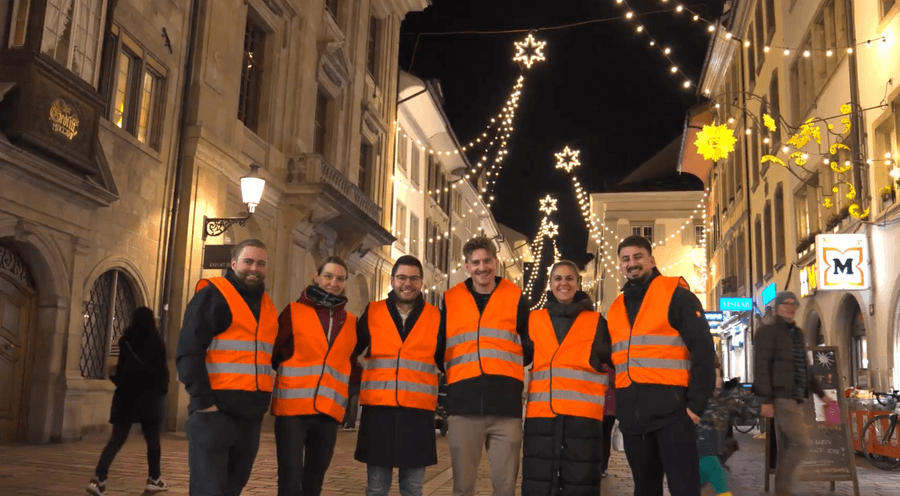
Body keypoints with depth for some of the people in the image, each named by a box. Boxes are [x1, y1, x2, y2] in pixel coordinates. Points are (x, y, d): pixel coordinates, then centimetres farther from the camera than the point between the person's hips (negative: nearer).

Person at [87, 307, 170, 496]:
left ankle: (98, 479, -14)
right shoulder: (156, 342, -5)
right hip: (148, 397, -3)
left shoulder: (125, 341, 3)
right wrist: (162, 390, 8)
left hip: (125, 397, 3)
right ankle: (153, 479, 17)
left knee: (116, 439, 1)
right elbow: (162, 369, -4)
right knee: (152, 440, 10)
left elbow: (118, 367, 6)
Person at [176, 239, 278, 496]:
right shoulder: (211, 295, -4)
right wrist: (204, 400, -16)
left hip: (251, 416, 7)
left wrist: (262, 401, 14)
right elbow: (188, 352, -11)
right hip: (214, 412, -6)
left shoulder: (268, 306, 17)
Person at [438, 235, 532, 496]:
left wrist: (508, 367, 3)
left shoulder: (516, 298, 8)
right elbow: (439, 349, 17)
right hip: (463, 404, 1)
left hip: (506, 405, -1)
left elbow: (530, 349, 12)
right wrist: (453, 371, 9)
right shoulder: (450, 300, 11)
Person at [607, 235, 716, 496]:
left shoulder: (676, 295, -1)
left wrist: (696, 403, -13)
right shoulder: (616, 308, 17)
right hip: (631, 415, 6)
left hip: (671, 409, -6)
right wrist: (618, 404, 14)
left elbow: (703, 350, -7)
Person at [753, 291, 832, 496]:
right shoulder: (768, 331, -5)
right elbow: (761, 367, -12)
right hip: (782, 397, -8)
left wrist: (821, 393, 22)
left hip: (797, 398, 8)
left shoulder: (798, 333, 20)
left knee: (787, 448, 8)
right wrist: (766, 399, -19)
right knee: (801, 442, -14)